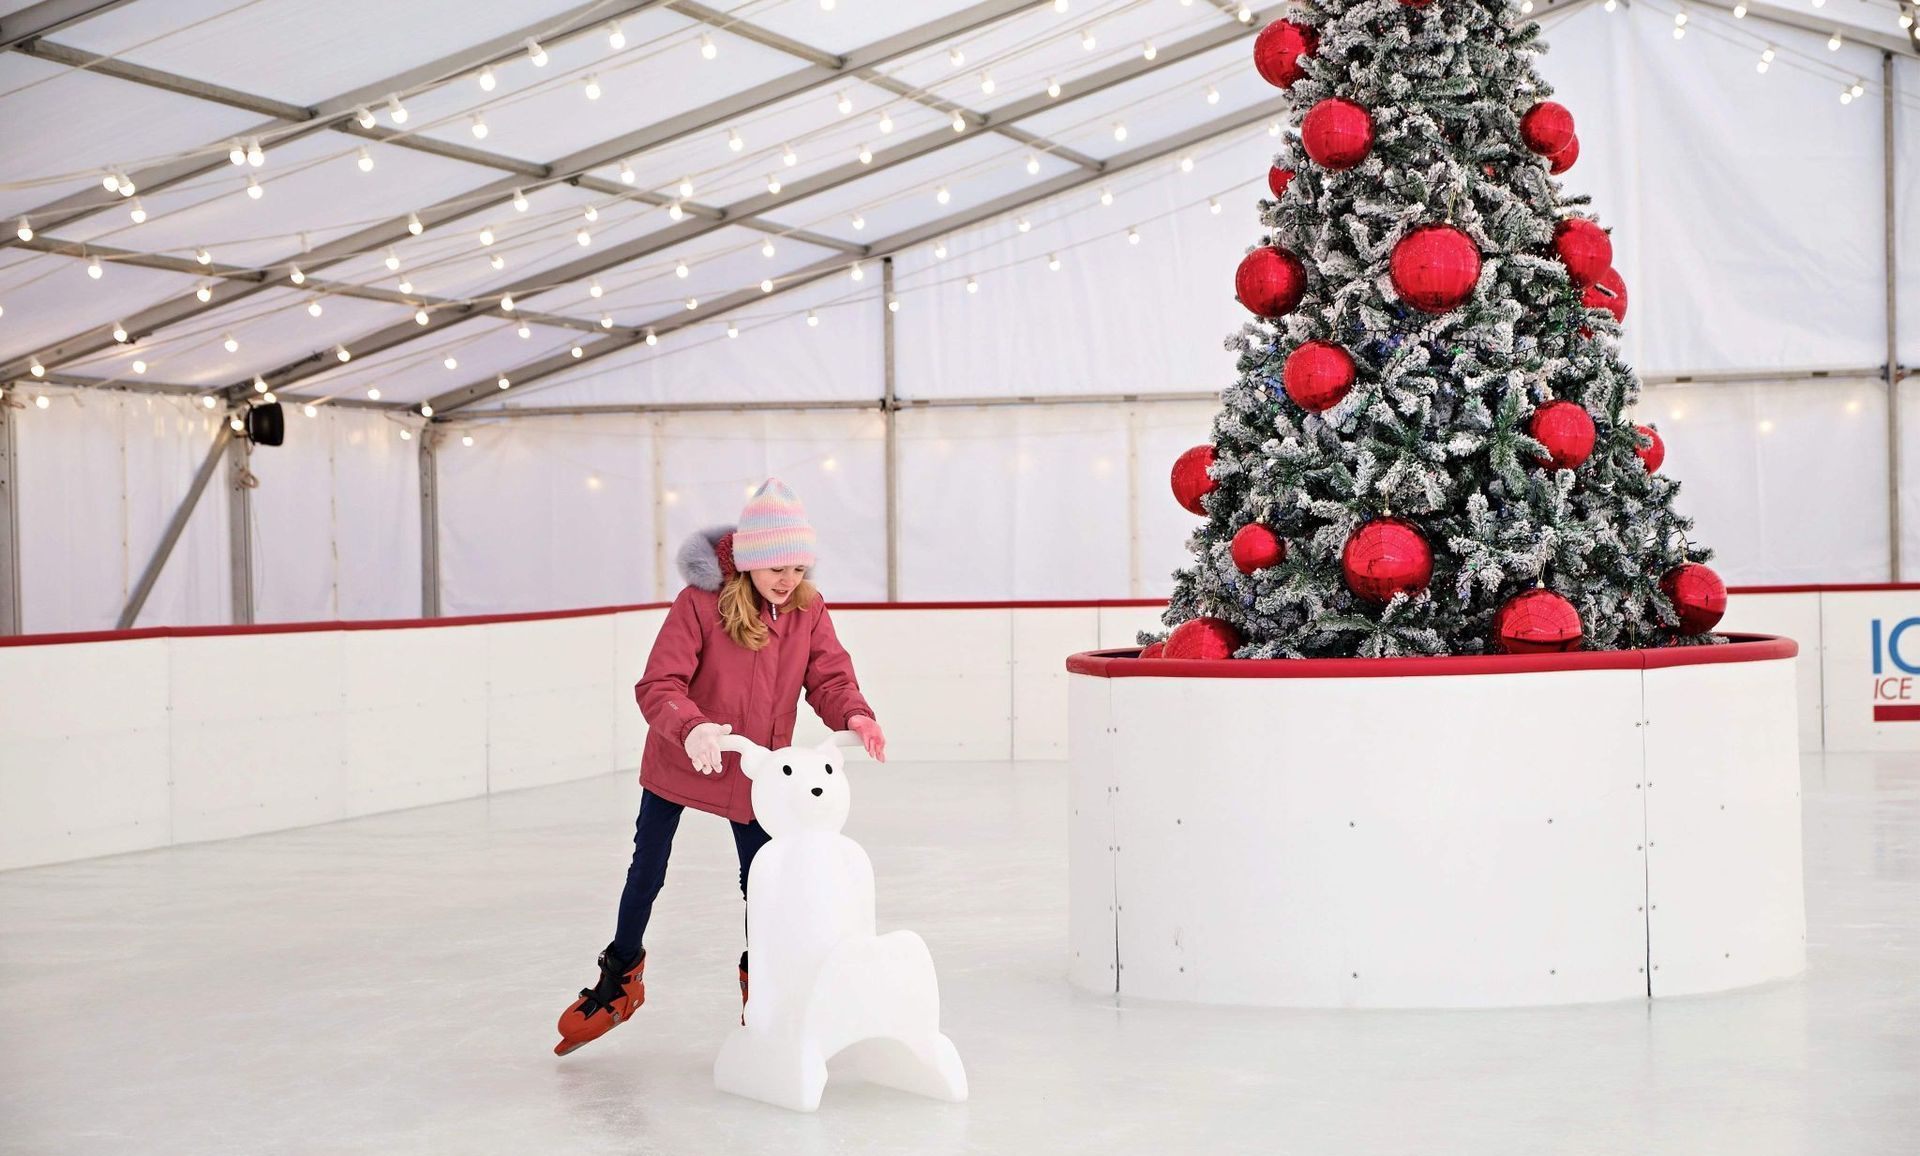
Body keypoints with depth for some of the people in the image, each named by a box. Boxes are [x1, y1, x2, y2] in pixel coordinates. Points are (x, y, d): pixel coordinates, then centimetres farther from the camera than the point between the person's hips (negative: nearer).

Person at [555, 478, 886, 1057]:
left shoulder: (808, 608, -10)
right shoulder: (700, 602, -24)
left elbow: (829, 678, -11)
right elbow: (657, 687, -26)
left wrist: (854, 715, -33)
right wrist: (692, 728, -46)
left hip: (757, 771, 2)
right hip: (678, 764, -2)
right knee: (647, 871, 13)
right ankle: (620, 978, 35)